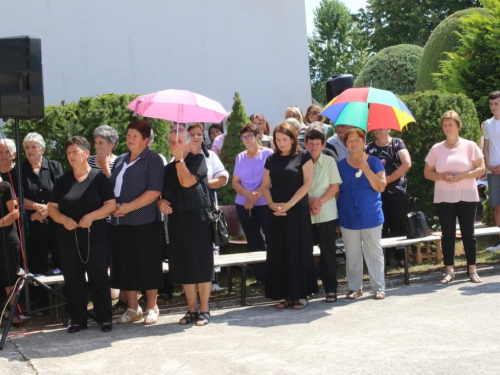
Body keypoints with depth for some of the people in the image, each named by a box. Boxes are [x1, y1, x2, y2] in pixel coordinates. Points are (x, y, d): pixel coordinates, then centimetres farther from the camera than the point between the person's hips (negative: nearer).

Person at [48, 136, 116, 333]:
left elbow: (111, 205, -5)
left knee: (99, 278, 1)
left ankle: (105, 319, 10)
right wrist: (64, 219, -11)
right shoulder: (63, 181, 9)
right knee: (73, 279, 6)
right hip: (68, 238, 4)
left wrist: (91, 216, -18)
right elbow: (52, 207, 9)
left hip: (96, 238, -3)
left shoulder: (99, 178, -1)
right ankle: (77, 320, 16)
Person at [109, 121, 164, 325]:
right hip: (120, 222, 7)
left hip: (144, 222, -7)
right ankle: (132, 308, 19)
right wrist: (113, 206, 2)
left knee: (148, 265, 0)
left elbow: (154, 191, -14)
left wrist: (129, 207, -16)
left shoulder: (153, 159, -4)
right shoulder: (120, 161, 18)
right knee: (124, 265, 8)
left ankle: (152, 307, 13)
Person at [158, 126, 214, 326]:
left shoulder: (198, 159, -1)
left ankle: (204, 310, 5)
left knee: (201, 266, -4)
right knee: (184, 267, 7)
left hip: (198, 221, -6)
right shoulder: (168, 168, 16)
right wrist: (161, 202, -1)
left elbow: (187, 182, -17)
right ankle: (192, 309, 17)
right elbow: (161, 193, 21)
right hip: (177, 221, 6)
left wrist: (180, 158, -12)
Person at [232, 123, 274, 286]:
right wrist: (248, 194, -11)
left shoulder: (268, 154, -2)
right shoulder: (240, 157, 12)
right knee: (253, 241, 8)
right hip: (243, 204, 5)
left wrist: (255, 196, -14)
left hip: (264, 203, -5)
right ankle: (260, 276, 14)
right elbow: (235, 182, 8)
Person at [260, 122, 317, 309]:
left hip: (297, 211, -5)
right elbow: (265, 186, 12)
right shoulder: (272, 159, 12)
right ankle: (287, 294, 11)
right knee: (278, 253, 4)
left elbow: (307, 183, -8)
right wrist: (271, 204, -7)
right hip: (276, 213, 5)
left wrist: (289, 204, -14)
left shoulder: (303, 156, -1)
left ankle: (301, 294, 6)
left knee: (298, 251, -2)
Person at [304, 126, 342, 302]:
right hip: (305, 214, 1)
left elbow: (335, 187, -2)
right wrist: (310, 200, -14)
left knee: (328, 252, 3)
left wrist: (319, 202, -13)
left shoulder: (329, 162, 1)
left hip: (327, 215, -1)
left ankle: (330, 288, 10)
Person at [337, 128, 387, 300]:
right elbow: (336, 190, 9)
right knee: (352, 255, 7)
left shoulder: (374, 162, 1)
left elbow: (381, 187, -9)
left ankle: (379, 287, 9)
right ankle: (355, 287, 17)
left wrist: (366, 169, -19)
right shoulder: (341, 165, 6)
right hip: (348, 218, 2)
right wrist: (335, 216, 5)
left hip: (371, 217, -2)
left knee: (374, 252, 1)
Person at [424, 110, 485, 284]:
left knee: (468, 233, 3)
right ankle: (449, 270, 9)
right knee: (448, 234, 3)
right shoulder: (436, 148, 5)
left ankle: (472, 270, 10)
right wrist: (442, 176, -12)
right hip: (443, 198, 2)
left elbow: (481, 169, -3)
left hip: (467, 197, -2)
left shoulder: (470, 146, 0)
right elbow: (427, 172, 8)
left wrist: (462, 176, -17)